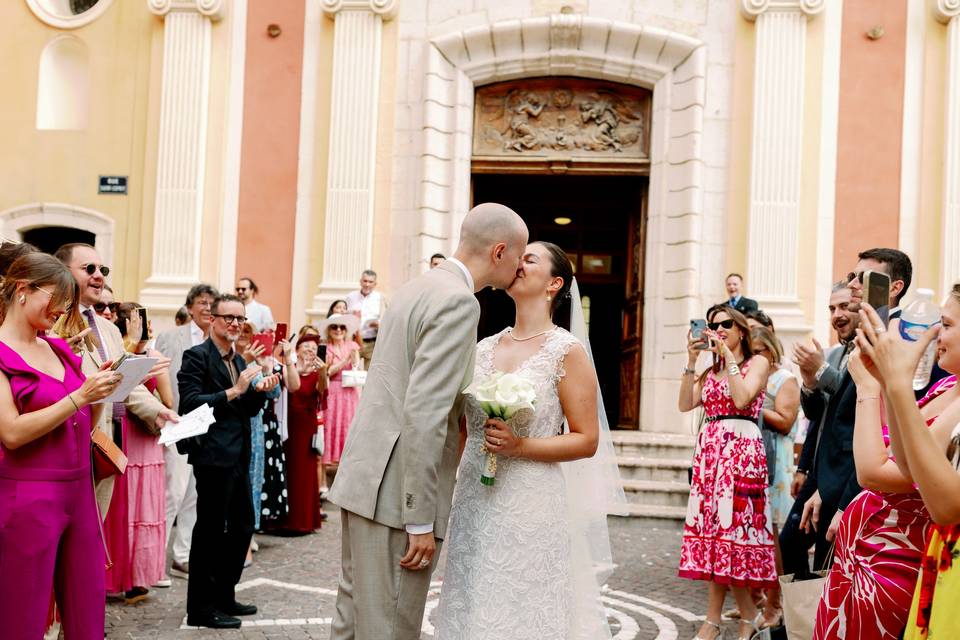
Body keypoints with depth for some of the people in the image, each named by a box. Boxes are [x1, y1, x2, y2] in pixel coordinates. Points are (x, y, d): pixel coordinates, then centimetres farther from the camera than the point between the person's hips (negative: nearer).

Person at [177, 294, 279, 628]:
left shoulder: (239, 360, 16)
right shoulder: (197, 356, -8)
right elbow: (190, 404, -18)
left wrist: (260, 391, 1)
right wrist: (233, 391, -20)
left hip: (239, 456, 8)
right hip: (213, 455, -8)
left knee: (242, 525, 13)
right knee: (210, 529, -1)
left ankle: (223, 596, 27)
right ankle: (200, 607, 10)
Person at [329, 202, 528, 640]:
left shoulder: (420, 288, 14)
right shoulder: (458, 301, -15)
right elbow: (423, 414, -22)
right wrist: (420, 520, -20)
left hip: (363, 478, 10)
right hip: (396, 493, -9)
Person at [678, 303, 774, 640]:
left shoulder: (757, 362, 4)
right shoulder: (710, 371, 19)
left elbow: (742, 398, -14)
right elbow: (685, 404, 4)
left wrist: (727, 355, -10)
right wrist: (692, 360, 0)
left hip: (741, 449, -6)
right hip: (709, 449, 6)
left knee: (729, 523, -7)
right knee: (714, 525, 2)